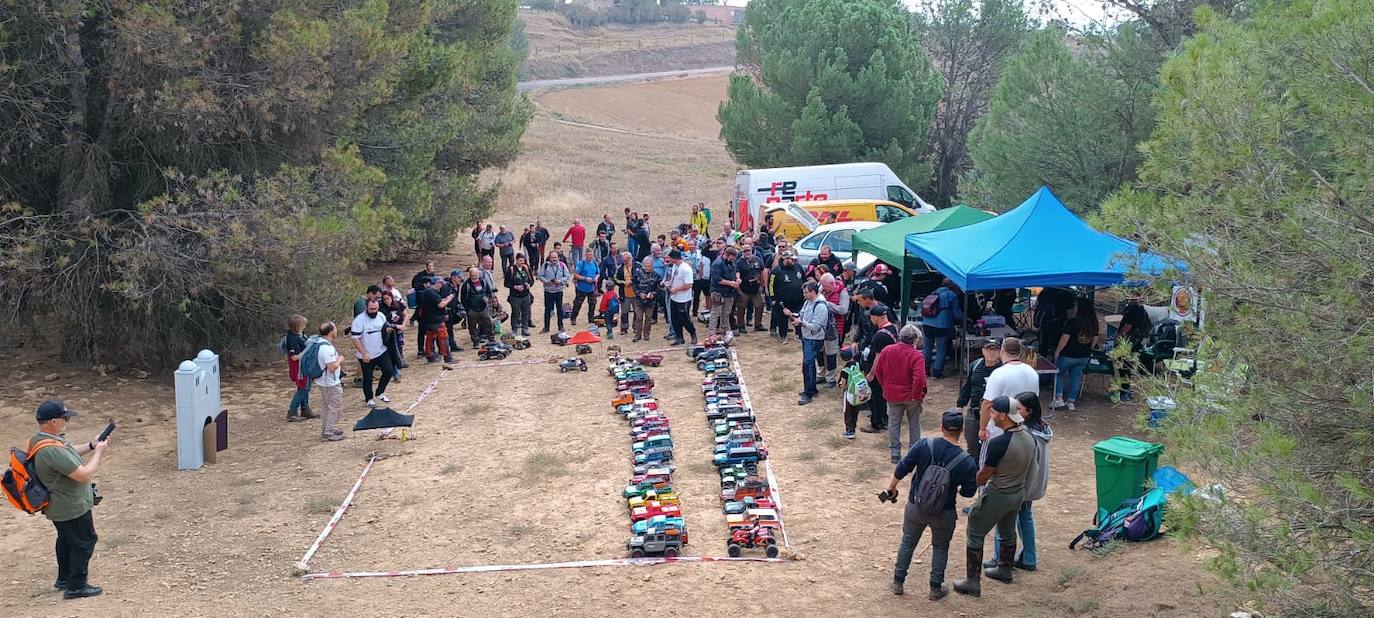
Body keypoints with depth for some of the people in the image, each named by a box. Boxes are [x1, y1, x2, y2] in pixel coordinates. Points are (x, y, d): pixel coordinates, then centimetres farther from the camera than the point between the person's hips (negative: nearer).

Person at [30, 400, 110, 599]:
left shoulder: (39, 439, -2)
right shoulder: (52, 450, -34)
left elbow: (67, 454, 17)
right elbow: (84, 474, -31)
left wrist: (90, 446, 2)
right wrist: (98, 452, -17)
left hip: (58, 506, 10)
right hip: (72, 508, -10)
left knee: (67, 540, 25)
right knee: (84, 542, 5)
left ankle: (64, 579, 40)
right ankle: (76, 587, 12)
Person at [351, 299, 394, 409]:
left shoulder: (381, 316, 0)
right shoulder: (359, 320, -19)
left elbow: (385, 329, 17)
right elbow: (355, 339, -20)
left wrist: (388, 329, -9)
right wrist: (364, 354, -25)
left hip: (381, 352, 5)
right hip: (366, 356, -5)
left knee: (388, 371, 1)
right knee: (367, 378, 6)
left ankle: (380, 393, 23)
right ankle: (369, 399, 25)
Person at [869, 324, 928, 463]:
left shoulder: (886, 351, -6)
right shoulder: (916, 355, -21)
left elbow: (877, 371, 1)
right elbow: (919, 379, -29)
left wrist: (886, 386, 11)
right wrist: (916, 395, -15)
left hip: (892, 395, 3)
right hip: (911, 397, -3)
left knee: (893, 424, 14)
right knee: (914, 425, 15)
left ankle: (895, 454, 17)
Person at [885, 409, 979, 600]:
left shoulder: (923, 445, -19)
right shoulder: (967, 463, -20)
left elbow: (902, 468, -9)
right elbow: (968, 492, -6)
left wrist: (892, 485, 10)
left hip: (915, 507, 1)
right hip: (944, 513, -1)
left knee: (908, 543, 22)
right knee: (940, 548, 23)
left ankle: (898, 583, 32)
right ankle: (936, 589, 30)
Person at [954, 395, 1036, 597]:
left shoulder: (998, 443, -29)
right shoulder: (1029, 439, -6)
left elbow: (984, 475, -18)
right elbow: (1027, 468, 8)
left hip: (997, 496, -7)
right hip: (1019, 493, 8)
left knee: (975, 535, 6)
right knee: (1008, 532, 27)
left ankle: (972, 582, 10)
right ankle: (1004, 570, 45)